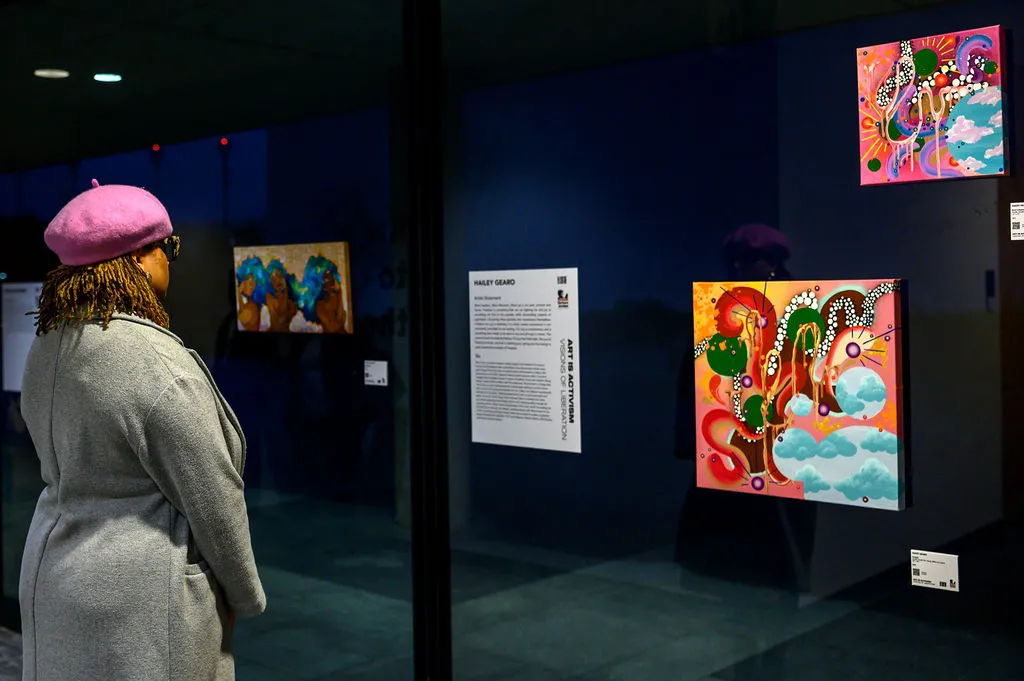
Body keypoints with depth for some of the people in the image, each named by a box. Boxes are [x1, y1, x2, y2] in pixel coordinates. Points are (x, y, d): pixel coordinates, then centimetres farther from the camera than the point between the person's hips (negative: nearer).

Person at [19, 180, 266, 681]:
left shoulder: (46, 348, 3)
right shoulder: (158, 362, -23)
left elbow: (63, 469, 10)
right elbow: (215, 499, -18)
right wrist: (245, 596, -4)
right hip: (141, 602, -8)